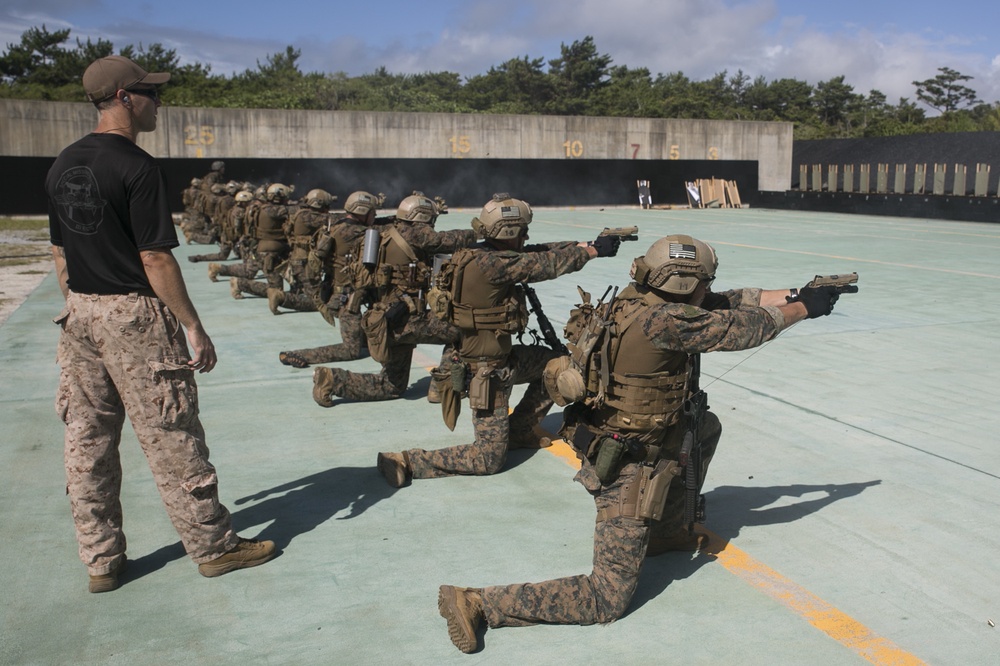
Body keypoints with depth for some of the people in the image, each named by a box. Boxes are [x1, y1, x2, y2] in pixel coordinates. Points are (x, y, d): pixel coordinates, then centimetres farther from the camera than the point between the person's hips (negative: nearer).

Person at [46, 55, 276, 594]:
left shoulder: (62, 165, 9)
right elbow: (155, 258, -18)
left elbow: (60, 253, 14)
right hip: (133, 315, -8)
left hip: (80, 313, 8)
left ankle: (100, 561, 22)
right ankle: (213, 546, 15)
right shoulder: (136, 167, -15)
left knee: (86, 442, 11)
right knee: (171, 439, 2)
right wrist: (194, 326, -13)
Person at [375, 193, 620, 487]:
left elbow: (539, 253, 7)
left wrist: (584, 244, 1)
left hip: (501, 357, 10)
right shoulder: (489, 263, -26)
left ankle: (518, 431, 29)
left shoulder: (488, 254, 1)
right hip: (487, 373, -10)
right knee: (490, 459, -1)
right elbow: (547, 264, -21)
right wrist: (593, 251, -8)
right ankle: (409, 462, -2)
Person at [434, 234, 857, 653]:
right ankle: (476, 603, -9)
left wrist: (791, 295, 12)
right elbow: (741, 329, -12)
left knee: (706, 428, 27)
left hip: (610, 444, 10)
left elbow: (727, 304, 11)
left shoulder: (637, 300, 1)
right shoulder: (665, 321, -24)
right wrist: (802, 309, 5)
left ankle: (670, 530, 36)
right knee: (610, 598, -3)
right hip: (628, 470, -10)